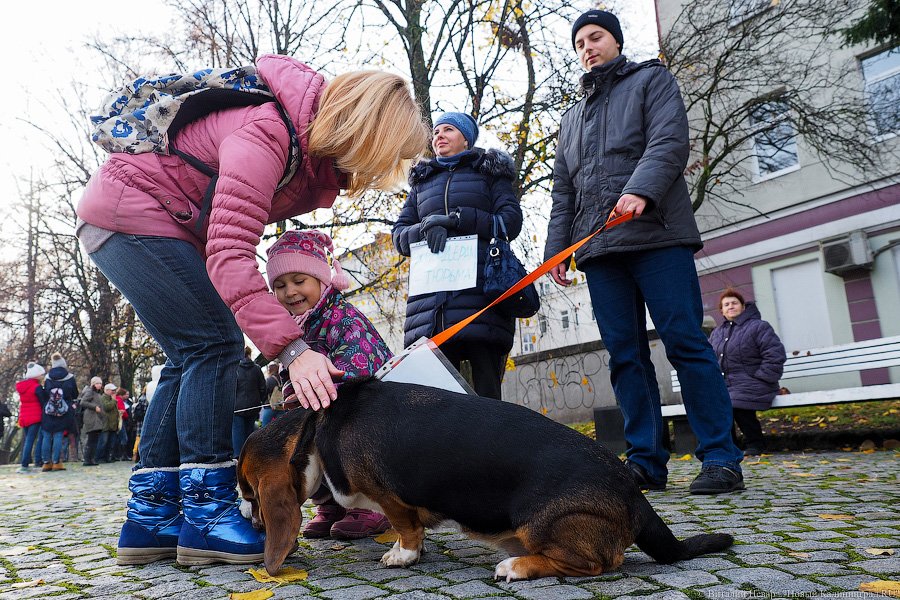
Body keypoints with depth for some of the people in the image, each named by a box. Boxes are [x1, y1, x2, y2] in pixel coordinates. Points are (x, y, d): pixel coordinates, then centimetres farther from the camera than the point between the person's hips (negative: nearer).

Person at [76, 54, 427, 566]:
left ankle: (149, 517, 7)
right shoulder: (266, 136, -30)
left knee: (192, 359, 3)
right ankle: (207, 514, -13)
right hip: (128, 211, -9)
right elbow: (230, 252, -39)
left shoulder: (318, 146, -1)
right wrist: (292, 348, -45)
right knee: (216, 343, -17)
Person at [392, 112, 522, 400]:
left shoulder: (490, 172, 19)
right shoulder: (422, 181, 29)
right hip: (431, 288, 3)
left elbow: (511, 222, 3)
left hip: (483, 287, -2)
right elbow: (399, 235, 19)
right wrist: (426, 228, -5)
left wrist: (455, 218, -8)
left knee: (487, 390, -8)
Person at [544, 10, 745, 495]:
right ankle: (646, 462, 4)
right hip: (598, 248, 5)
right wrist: (556, 250, 11)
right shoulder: (572, 117, 28)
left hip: (656, 236, -5)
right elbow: (563, 191, 23)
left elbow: (670, 141, -5)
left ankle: (721, 458, -4)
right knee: (625, 355, 1)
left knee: (685, 342, -9)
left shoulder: (651, 80, 14)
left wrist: (640, 190, -24)